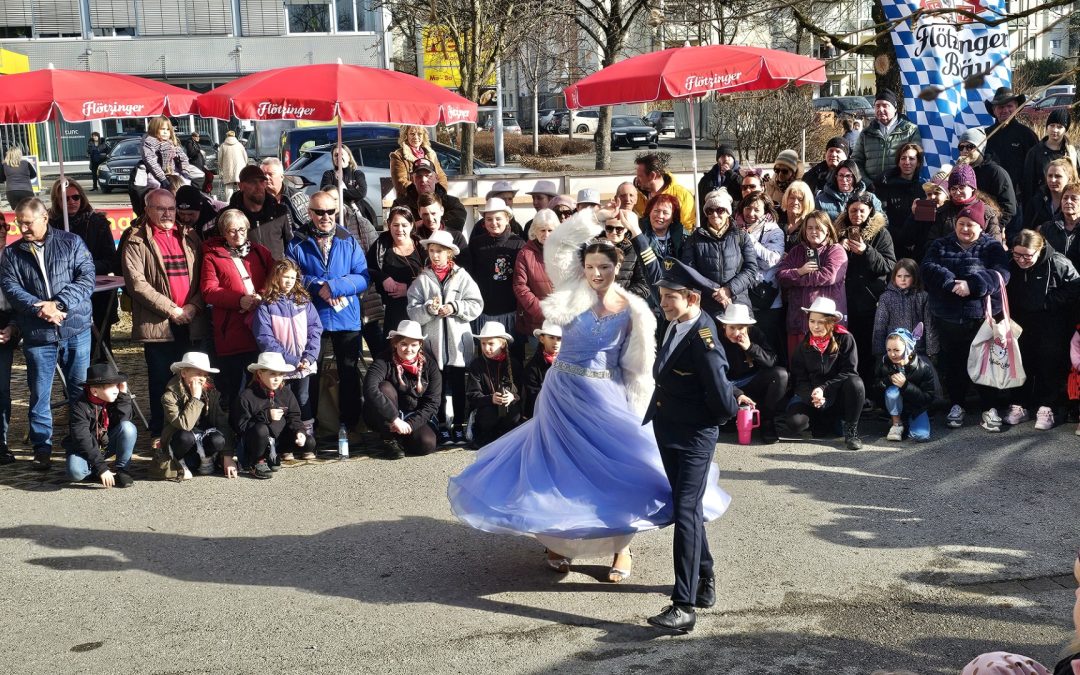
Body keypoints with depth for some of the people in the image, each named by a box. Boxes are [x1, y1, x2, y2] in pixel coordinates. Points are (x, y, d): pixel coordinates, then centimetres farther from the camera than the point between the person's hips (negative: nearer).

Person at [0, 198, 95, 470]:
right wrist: (39, 307, -19)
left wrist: (58, 304, -18)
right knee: (39, 394, 5)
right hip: (37, 335, 1)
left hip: (76, 331, -1)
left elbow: (86, 278, -7)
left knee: (81, 391, 7)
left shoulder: (72, 243, 2)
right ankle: (42, 449, 16)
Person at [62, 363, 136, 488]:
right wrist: (101, 468, -34)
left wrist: (123, 395, -26)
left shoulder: (112, 400, -7)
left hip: (107, 443, 4)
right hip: (84, 449, -4)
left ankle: (121, 470, -12)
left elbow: (123, 421, -22)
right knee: (75, 472, -36)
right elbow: (83, 440, -28)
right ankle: (94, 470, -1)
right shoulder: (79, 407, -23)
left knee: (128, 427, -25)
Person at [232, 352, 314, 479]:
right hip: (256, 443, -6)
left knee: (309, 443, -14)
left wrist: (299, 431, -17)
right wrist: (266, 416, -24)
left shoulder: (286, 393, 2)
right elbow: (241, 426, -16)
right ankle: (256, 462, -11)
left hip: (280, 439, 6)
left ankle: (273, 456, 8)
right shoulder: (247, 396, -13)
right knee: (261, 429, -39)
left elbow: (294, 417, 5)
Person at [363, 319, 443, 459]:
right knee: (385, 388, -30)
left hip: (416, 418, 2)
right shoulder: (384, 361, -18)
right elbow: (370, 389, -35)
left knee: (427, 444, -26)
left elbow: (433, 402, -9)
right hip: (384, 420, -2)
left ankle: (400, 438, 8)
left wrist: (410, 424, -23)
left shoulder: (429, 363, -8)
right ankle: (390, 440, -17)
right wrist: (395, 419, -40)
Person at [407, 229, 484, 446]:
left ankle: (460, 426, 17)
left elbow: (476, 305, -2)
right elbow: (413, 312, -2)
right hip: (433, 342, 0)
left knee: (459, 387, 6)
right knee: (437, 388, 7)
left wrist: (455, 308, -14)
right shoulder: (422, 279, 3)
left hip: (458, 342, 0)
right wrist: (429, 309, -19)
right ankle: (442, 427, 17)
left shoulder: (461, 276, 3)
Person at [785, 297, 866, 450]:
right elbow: (799, 380, -2)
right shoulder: (803, 345, 2)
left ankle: (851, 430, -15)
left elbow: (849, 371, -15)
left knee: (855, 383, -35)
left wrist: (823, 389, -25)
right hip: (810, 394, 2)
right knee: (795, 423, -26)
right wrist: (811, 396, -24)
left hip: (838, 393, -2)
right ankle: (826, 420, 10)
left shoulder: (845, 339, -8)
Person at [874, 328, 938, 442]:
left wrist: (905, 385, -36)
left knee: (922, 436, -22)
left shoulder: (924, 367, -24)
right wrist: (888, 380, -33)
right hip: (895, 406, 1)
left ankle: (909, 421, 14)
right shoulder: (884, 362, -18)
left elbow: (929, 397, -22)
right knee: (892, 391, -34)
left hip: (917, 408, -1)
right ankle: (896, 423, -9)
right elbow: (876, 387, -10)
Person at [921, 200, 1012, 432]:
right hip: (948, 317, 2)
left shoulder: (992, 247, 3)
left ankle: (990, 408, 13)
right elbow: (928, 268, -8)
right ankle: (956, 405, 23)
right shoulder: (941, 246, 9)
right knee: (953, 362, 11)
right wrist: (951, 283, -23)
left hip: (982, 316, -2)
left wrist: (971, 284, -26)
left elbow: (1000, 274, -13)